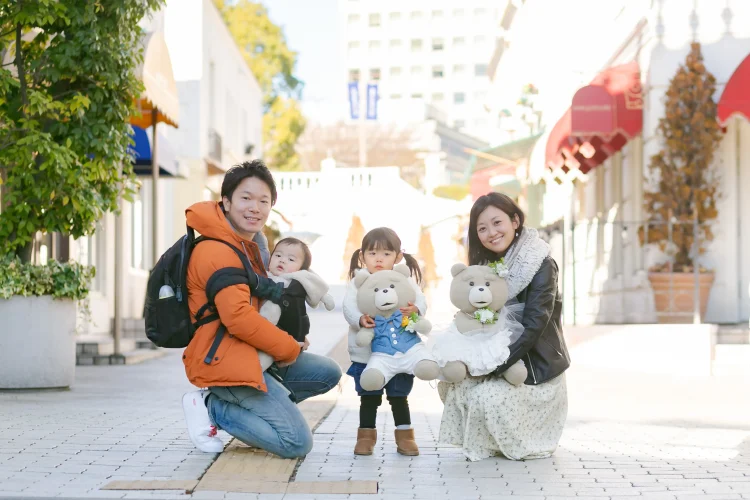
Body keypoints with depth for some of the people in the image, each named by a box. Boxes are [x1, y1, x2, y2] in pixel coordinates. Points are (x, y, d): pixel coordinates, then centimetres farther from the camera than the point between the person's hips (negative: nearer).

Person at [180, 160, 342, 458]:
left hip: (249, 355, 10)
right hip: (224, 359, -10)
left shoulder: (250, 245, 16)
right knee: (298, 443, -15)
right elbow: (237, 317, -25)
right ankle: (211, 407, -4)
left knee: (328, 373, 12)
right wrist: (290, 349, -14)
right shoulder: (218, 251, -17)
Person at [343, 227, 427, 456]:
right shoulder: (358, 282, -1)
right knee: (369, 398, 9)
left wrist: (416, 309, -35)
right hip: (366, 354, 0)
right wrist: (359, 319, -33)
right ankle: (366, 436, 20)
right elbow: (348, 305, -12)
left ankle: (405, 436, 21)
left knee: (399, 397, 9)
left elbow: (420, 300, -11)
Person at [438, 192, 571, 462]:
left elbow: (533, 327, -24)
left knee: (489, 396, -27)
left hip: (536, 366, -7)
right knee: (451, 382, -13)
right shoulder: (487, 265, 6)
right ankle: (486, 443, 5)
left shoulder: (541, 265, -17)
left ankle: (526, 443, 1)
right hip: (500, 357, 7)